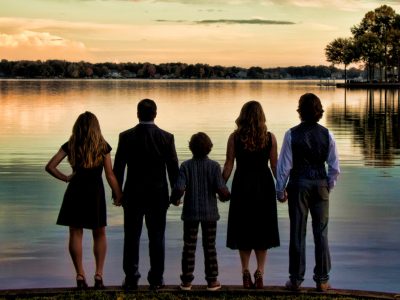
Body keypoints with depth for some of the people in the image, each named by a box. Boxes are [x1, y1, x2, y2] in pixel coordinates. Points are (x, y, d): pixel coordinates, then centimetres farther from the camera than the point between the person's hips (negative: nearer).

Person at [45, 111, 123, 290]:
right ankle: (99, 274, 4)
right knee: (99, 234, 13)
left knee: (75, 234, 8)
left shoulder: (70, 146, 0)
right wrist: (118, 195, 5)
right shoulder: (103, 146, -3)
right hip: (95, 192, -1)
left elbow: (50, 167, -4)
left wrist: (65, 178, 9)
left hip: (75, 191, 1)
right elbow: (110, 176, -4)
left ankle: (80, 276, 6)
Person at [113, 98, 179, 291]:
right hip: (158, 195, 0)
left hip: (133, 195, 0)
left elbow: (118, 168, -3)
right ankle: (156, 279, 8)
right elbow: (173, 168, -1)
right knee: (157, 237, 6)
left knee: (131, 237, 7)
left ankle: (131, 279, 8)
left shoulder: (126, 137, -5)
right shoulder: (166, 137, -4)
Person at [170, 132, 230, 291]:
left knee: (189, 247, 7)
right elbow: (221, 189, -13)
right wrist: (225, 196, 9)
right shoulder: (214, 166, -7)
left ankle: (187, 281, 10)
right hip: (209, 212, 0)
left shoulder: (186, 166, -8)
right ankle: (212, 281, 11)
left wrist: (174, 199, 4)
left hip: (191, 212, 0)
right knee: (210, 247, 8)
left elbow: (179, 188, -16)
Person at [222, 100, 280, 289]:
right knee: (262, 229, 10)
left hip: (241, 185, 0)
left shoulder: (235, 137, -6)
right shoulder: (270, 138, -4)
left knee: (243, 229, 11)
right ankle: (259, 272, 3)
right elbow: (275, 166, -1)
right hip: (264, 185, 0)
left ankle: (246, 273, 11)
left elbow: (228, 166, -5)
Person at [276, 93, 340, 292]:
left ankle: (296, 279, 10)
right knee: (321, 232, 7)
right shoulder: (326, 134, -1)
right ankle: (322, 280, 11)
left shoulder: (292, 134, -8)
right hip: (320, 184, 2)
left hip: (298, 185, -2)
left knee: (297, 232, 4)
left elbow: (285, 165, -6)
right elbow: (334, 167, 1)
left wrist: (280, 190, 3)